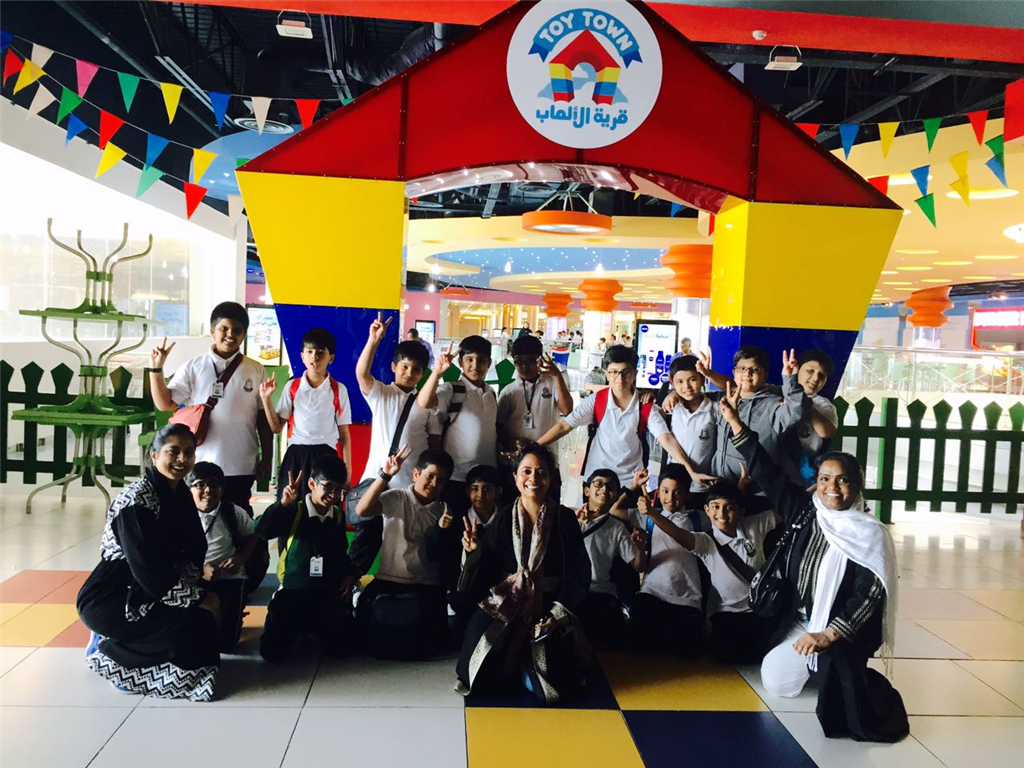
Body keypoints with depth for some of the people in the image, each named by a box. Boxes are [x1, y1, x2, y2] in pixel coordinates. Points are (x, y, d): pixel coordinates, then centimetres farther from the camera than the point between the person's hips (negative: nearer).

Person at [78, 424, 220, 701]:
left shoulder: (181, 494, 3)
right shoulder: (136, 501, -22)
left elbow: (194, 549, 4)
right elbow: (150, 573, -25)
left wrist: (193, 588, -15)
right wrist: (198, 597, -18)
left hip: (143, 593, 8)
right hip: (108, 601, -8)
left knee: (203, 620, -4)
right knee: (194, 628, -21)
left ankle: (121, 643, 8)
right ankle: (108, 653, -1)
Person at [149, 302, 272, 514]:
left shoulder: (256, 371, 2)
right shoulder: (193, 367, 1)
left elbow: (263, 418, 5)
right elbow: (165, 404, 0)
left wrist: (266, 458, 5)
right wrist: (156, 369, -10)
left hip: (241, 467, 0)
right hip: (201, 464, 0)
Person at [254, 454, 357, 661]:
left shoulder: (338, 515, 5)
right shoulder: (294, 511, -8)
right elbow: (259, 530, -23)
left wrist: (349, 575, 5)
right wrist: (282, 504, -33)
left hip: (329, 592, 3)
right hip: (294, 590, -2)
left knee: (340, 648, -11)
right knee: (272, 651, -12)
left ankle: (314, 627, 23)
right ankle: (299, 627, 22)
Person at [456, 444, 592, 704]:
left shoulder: (565, 519, -3)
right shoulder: (503, 519, 0)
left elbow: (579, 572, -4)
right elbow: (486, 572, 1)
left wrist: (558, 614, -13)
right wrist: (475, 553, -19)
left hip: (549, 607, -1)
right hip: (505, 605, 1)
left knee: (549, 682, -18)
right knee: (483, 675, -16)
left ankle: (523, 669, 16)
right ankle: (520, 668, 17)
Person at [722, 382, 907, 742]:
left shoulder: (870, 533, -12)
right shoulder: (805, 511, 1)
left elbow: (870, 594, -18)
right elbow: (768, 474, -1)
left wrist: (828, 635, -27)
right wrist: (734, 420, -5)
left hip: (846, 629, -6)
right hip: (802, 621, 6)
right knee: (776, 681, -3)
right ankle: (822, 664, 25)